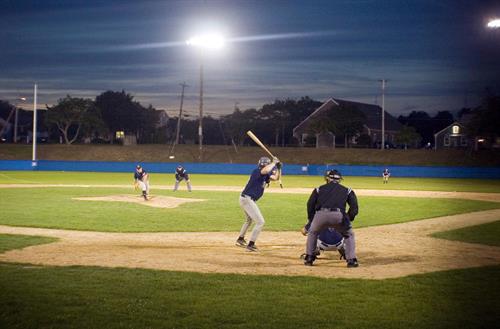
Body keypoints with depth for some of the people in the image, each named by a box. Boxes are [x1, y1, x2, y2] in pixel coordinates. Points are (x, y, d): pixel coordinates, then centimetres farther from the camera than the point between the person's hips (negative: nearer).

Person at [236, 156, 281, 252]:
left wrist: (278, 168, 3)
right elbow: (266, 170, -39)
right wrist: (274, 162, -24)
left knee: (249, 220, 32)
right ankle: (250, 245, -6)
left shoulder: (265, 175, 10)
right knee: (260, 222, -10)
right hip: (247, 199, -11)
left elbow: (276, 178, 18)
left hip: (249, 200, 11)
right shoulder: (257, 171, -18)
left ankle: (240, 239, 48)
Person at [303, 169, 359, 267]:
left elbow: (310, 206, 20)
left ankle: (309, 258, 26)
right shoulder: (347, 190, 26)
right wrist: (348, 220, 25)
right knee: (349, 235, 25)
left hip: (321, 214, 1)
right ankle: (351, 260, 15)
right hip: (339, 215, -1)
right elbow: (354, 208, 16)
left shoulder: (319, 189, 27)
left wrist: (310, 221, 27)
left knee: (312, 233, 30)